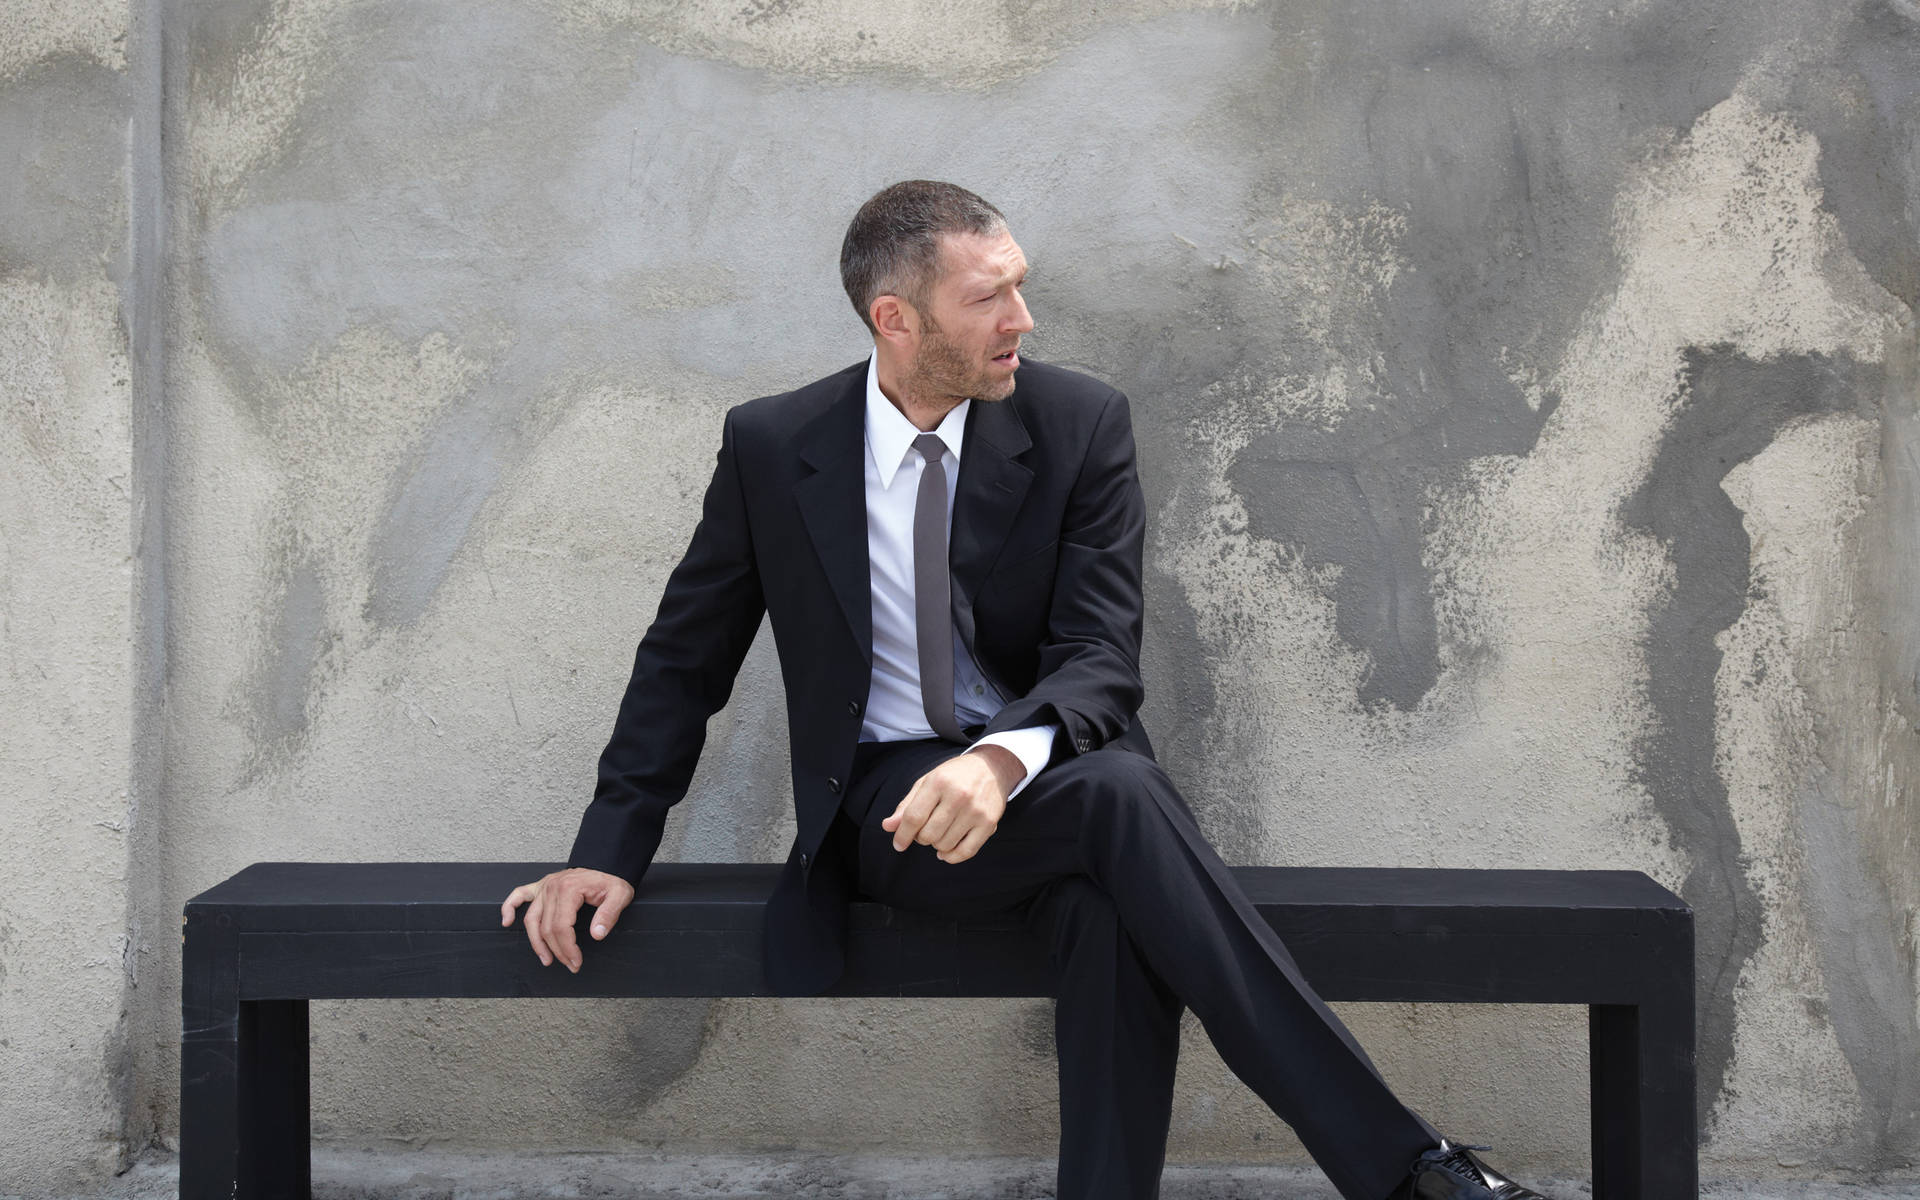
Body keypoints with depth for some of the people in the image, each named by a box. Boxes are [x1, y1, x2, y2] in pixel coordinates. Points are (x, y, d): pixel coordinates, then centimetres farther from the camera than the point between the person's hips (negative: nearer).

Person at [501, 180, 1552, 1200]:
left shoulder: (1081, 424, -3)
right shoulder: (770, 446, -1)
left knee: (1110, 909, -38)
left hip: (1047, 767, 2)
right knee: (1112, 797, -34)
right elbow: (686, 656, 9)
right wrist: (609, 850, 0)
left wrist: (1003, 757, -32)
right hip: (883, 808, -1)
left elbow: (1101, 656, -10)